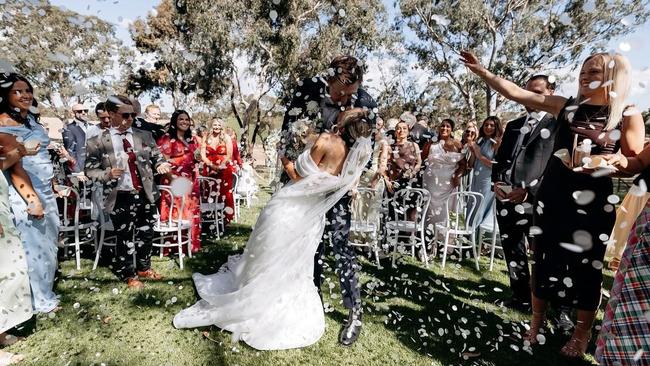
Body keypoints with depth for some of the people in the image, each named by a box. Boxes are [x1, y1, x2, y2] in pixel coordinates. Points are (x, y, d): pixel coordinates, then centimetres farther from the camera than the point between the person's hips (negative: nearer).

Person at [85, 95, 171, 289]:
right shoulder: (98, 142, -4)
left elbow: (156, 156, 8)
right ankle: (129, 275, 30)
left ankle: (144, 267, 38)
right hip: (120, 198, -3)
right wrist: (107, 174, -20)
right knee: (125, 238, 10)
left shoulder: (144, 136, 5)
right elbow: (90, 170, -1)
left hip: (146, 194, 4)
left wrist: (161, 164, -15)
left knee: (146, 234, 17)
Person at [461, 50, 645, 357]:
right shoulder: (565, 106, 5)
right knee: (544, 260, 10)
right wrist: (481, 71, -2)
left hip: (593, 203, -2)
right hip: (552, 197, 2)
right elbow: (514, 92, 2)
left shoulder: (628, 117, 0)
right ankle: (536, 322, 28)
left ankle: (582, 333, 29)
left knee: (586, 267, 7)